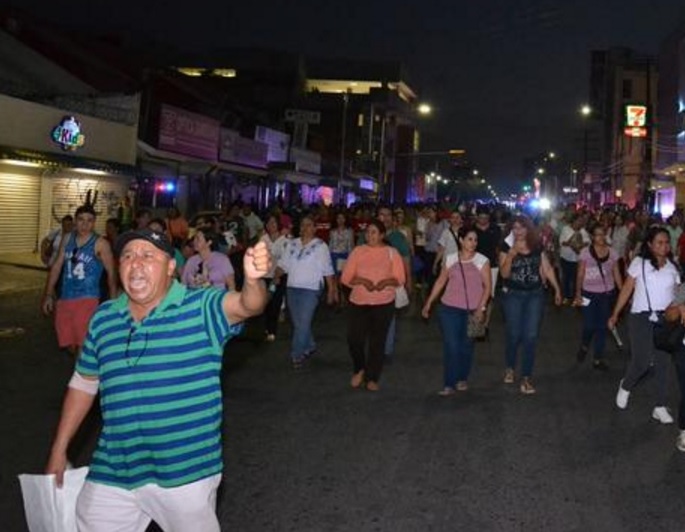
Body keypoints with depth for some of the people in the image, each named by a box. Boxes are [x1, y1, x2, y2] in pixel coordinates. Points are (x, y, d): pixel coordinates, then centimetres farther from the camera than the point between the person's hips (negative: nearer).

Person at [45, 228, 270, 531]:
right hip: (112, 475, 4)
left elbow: (246, 305, -30)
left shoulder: (202, 308, -11)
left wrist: (252, 279, -53)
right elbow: (83, 383, 12)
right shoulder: (103, 318, 2)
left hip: (187, 473, -3)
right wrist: (59, 450, 14)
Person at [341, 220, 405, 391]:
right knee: (354, 339, -7)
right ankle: (359, 369, 22)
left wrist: (387, 282, -21)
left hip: (384, 304, 0)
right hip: (358, 302, 1)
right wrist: (361, 280, -20)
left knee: (377, 342, 5)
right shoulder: (357, 251, 3)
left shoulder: (392, 253, 2)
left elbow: (400, 279, -2)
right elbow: (345, 277, -2)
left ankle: (372, 378, 19)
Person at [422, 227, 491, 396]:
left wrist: (481, 308, -13)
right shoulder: (450, 259, 3)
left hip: (472, 311, 0)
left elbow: (487, 286, -3)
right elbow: (440, 282, 9)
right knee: (451, 346, -5)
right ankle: (449, 384, 0)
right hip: (449, 308, 0)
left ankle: (462, 379, 31)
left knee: (466, 345, 11)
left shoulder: (482, 260, -2)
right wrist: (428, 303, 7)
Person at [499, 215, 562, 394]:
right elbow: (504, 274, -12)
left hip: (535, 295, 2)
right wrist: (511, 255, -26)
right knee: (513, 334, 5)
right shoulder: (507, 246, -6)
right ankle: (510, 368, 31)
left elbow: (547, 268, 8)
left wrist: (557, 289, 7)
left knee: (531, 336, -1)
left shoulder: (537, 246, 3)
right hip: (513, 295, -2)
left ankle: (526, 377, 7)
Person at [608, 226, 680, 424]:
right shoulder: (639, 262, -2)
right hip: (642, 318, -3)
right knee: (641, 361, -5)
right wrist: (615, 314, 1)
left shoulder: (673, 267, 6)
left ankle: (660, 407, 15)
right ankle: (625, 386, 27)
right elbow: (627, 289, 1)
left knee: (662, 363, 5)